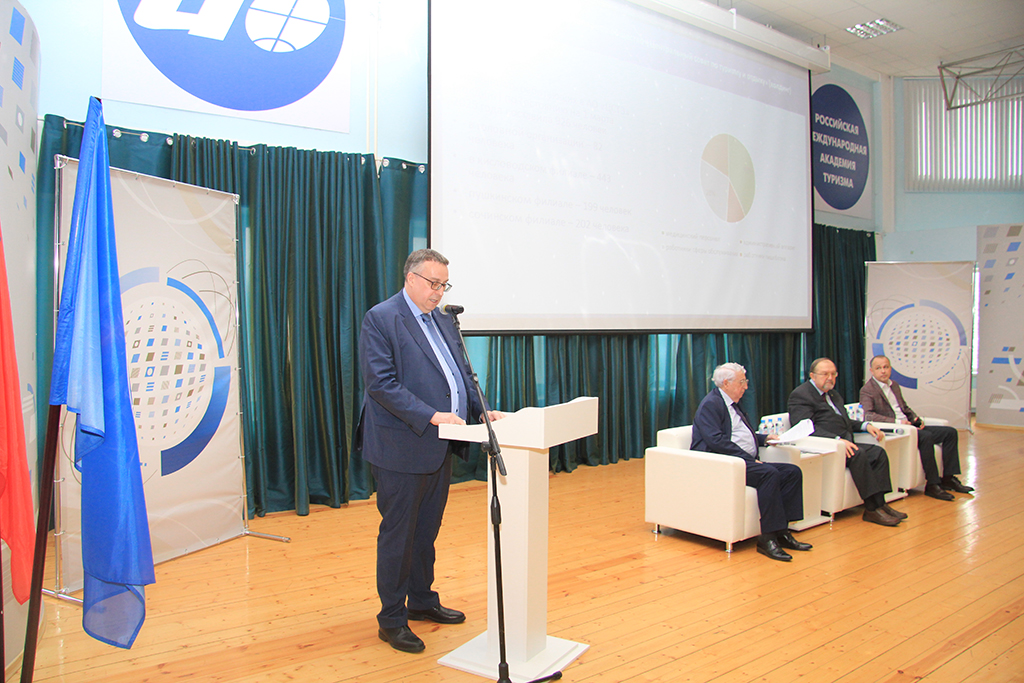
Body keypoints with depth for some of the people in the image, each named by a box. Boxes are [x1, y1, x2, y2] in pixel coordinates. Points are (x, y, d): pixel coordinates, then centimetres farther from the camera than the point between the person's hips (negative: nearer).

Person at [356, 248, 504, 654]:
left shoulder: (443, 320, 13)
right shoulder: (380, 319, -11)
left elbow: (461, 373, 17)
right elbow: (381, 383, -19)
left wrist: (482, 410, 1)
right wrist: (430, 416, -26)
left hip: (439, 447, 8)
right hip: (401, 449, -8)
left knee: (427, 530, 19)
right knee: (398, 534, 4)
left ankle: (422, 601, 36)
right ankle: (391, 620, 19)